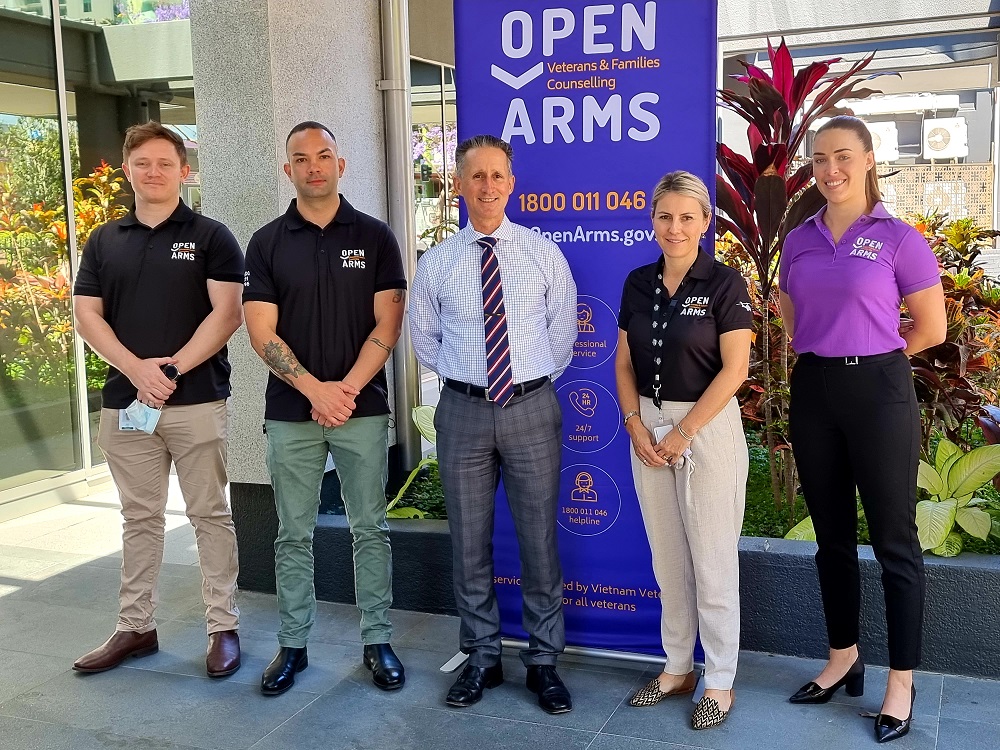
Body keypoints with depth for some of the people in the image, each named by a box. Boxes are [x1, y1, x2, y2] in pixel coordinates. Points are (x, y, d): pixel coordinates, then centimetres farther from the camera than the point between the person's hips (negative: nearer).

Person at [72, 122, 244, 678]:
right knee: (140, 518, 12)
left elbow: (228, 313, -8)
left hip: (198, 401, -4)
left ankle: (224, 627, 12)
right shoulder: (104, 241, 12)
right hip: (126, 402, 4)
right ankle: (136, 627, 22)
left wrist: (172, 367, -16)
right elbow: (87, 315, 5)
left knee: (210, 515, 3)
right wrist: (136, 369, -11)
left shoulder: (210, 237, 1)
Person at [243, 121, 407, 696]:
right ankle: (293, 645, 21)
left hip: (364, 408, -1)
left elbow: (387, 326, -2)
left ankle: (378, 641, 18)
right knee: (294, 534, 9)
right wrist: (316, 390, -12)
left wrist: (347, 388, -13)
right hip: (291, 412, 1)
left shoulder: (375, 236, 3)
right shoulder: (267, 243, 4)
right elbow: (262, 333, -2)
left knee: (370, 529, 6)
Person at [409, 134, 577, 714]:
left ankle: (544, 661, 20)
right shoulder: (437, 263, 3)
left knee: (540, 540, 5)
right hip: (464, 410, 1)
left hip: (532, 409, -1)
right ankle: (482, 657, 25)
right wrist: (460, 378, 11)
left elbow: (563, 330, 11)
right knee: (469, 542, 9)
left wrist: (535, 382, 11)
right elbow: (425, 338, 15)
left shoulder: (544, 253, 1)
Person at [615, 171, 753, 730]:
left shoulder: (724, 283, -8)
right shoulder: (638, 283, 7)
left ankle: (720, 682, 16)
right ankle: (678, 667, 27)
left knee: (713, 560, 2)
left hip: (709, 427, -5)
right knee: (667, 558, 13)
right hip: (648, 428, 5)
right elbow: (625, 363, 10)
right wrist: (636, 426, -4)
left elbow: (734, 370, -13)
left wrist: (682, 433, -14)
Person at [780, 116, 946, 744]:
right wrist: (827, 350, 10)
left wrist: (869, 354, 5)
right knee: (833, 535, 14)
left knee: (893, 539, 2)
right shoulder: (800, 240, 7)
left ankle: (902, 682, 15)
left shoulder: (897, 238, -6)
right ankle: (844, 658, 30)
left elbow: (932, 328, -2)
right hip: (813, 391, 5)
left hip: (878, 391, -5)